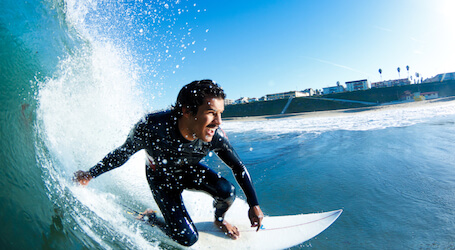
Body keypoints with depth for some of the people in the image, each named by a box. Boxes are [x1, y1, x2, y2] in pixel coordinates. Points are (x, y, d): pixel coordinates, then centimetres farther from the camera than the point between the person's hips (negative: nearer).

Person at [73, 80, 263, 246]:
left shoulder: (216, 136, -32)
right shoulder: (151, 127, -38)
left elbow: (238, 167, -14)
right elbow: (124, 152, -15)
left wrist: (254, 204, -11)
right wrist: (91, 174, -8)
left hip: (189, 171, 3)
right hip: (161, 177, -2)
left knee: (227, 191, -23)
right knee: (187, 238, -13)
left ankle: (219, 220, 12)